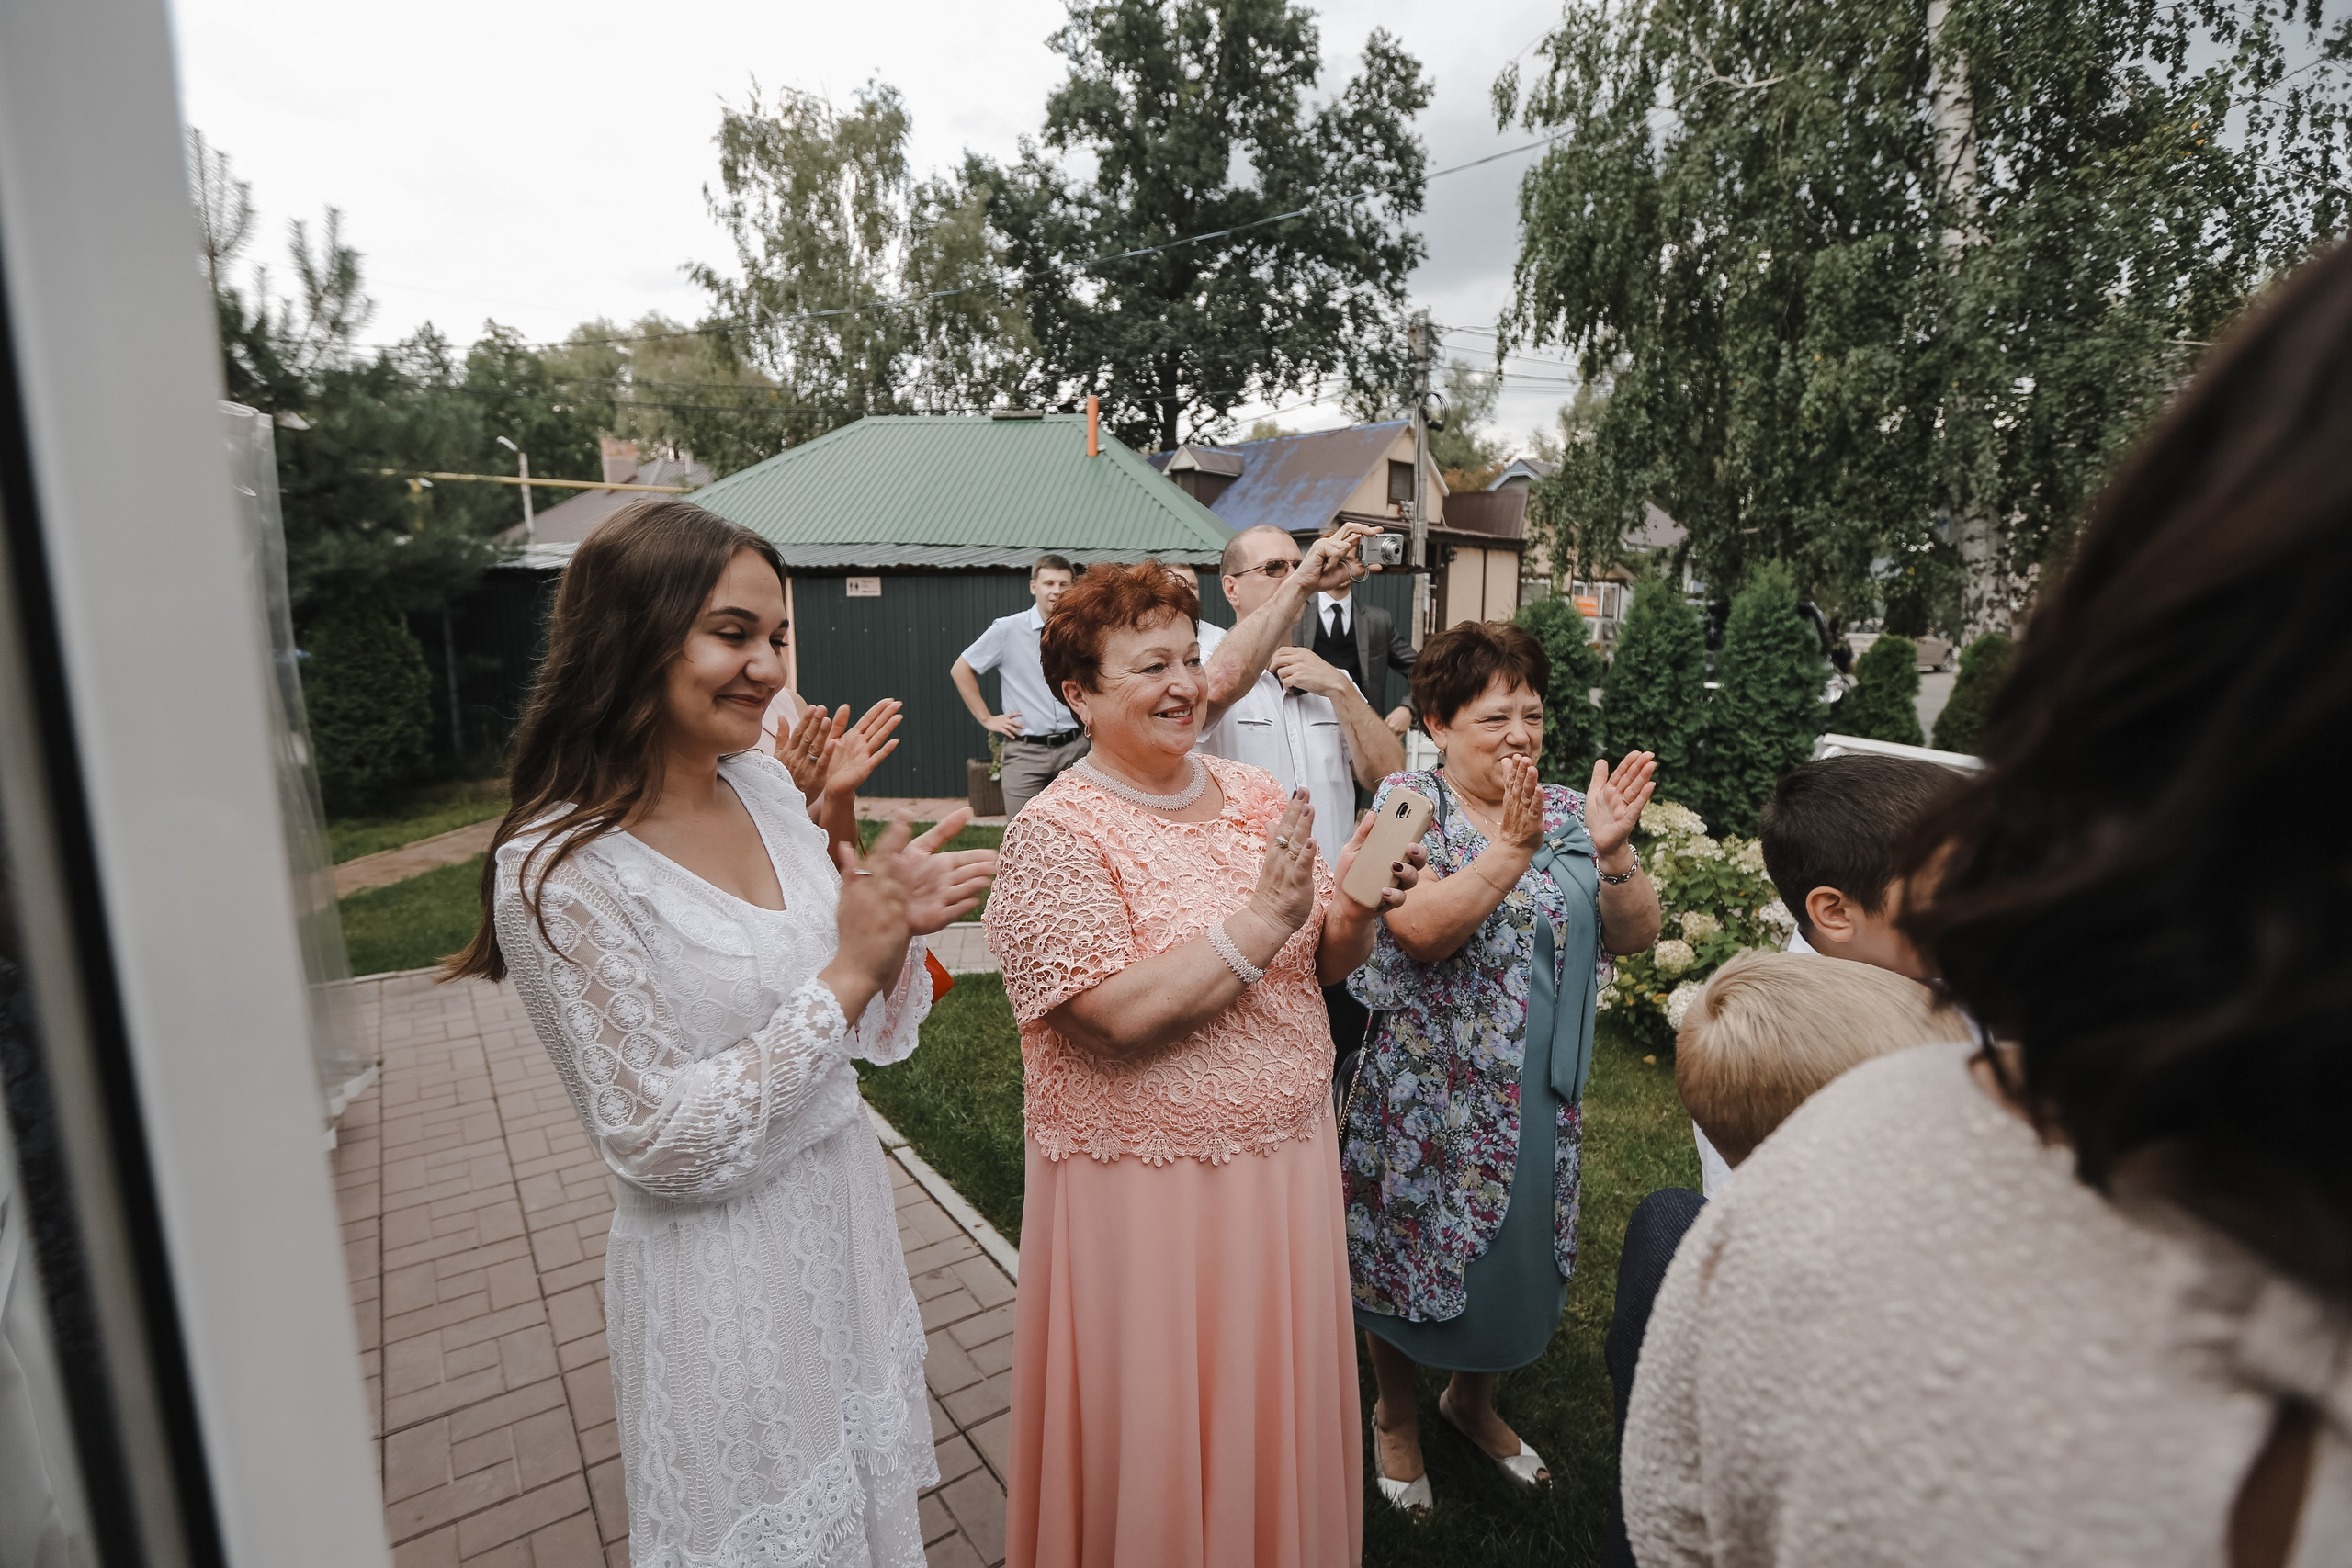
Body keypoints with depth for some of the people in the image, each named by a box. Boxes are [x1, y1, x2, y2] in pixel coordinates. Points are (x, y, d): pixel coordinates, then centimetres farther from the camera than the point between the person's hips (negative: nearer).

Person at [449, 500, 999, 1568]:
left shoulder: (767, 788, -3)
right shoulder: (559, 872, -21)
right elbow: (665, 1144, -20)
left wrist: (898, 929, -16)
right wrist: (847, 972, -23)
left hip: (847, 1208, 6)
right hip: (720, 1268, -6)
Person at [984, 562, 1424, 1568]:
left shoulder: (1257, 794, 2)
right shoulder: (1057, 834, -16)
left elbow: (1322, 964, 6)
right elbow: (1120, 1017, -25)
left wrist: (1356, 907, -14)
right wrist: (1261, 922, -26)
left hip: (1285, 1161, 6)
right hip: (1149, 1184, -5)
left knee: (1275, 1409, 24)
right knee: (1159, 1440, 15)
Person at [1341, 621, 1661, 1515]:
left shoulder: (1567, 811, 1)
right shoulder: (1410, 802, -12)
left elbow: (1636, 936, -5)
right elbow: (1420, 931, -25)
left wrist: (1612, 851, -22)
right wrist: (1512, 849, -33)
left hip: (1541, 1098, 5)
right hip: (1431, 1095, -4)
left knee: (1519, 1253, 21)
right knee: (1414, 1249, 14)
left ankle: (1473, 1399, 49)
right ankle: (1396, 1414, 42)